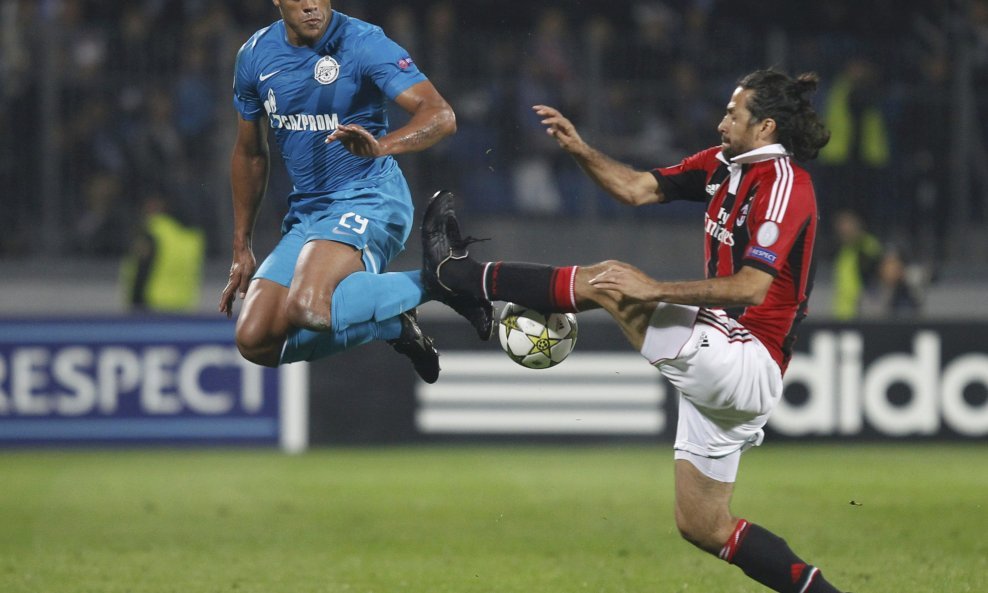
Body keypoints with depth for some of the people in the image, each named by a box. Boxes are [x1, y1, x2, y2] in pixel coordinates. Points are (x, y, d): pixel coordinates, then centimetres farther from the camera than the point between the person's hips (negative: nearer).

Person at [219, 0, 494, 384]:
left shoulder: (362, 43, -14)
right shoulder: (256, 56, 4)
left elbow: (441, 116, -25)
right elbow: (249, 154, 17)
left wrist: (380, 146, -44)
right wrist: (241, 249, 17)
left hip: (368, 199, -7)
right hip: (304, 214, 7)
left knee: (309, 308, -33)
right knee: (254, 341, -7)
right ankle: (394, 326, 9)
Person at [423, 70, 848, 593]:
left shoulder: (784, 185, -14)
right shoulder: (725, 164, 12)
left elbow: (751, 289, -25)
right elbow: (638, 189, 20)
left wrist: (655, 291, -25)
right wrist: (579, 149, 4)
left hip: (748, 364, -10)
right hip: (720, 371, 10)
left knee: (606, 283, -6)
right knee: (702, 527, 10)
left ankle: (456, 272, 8)